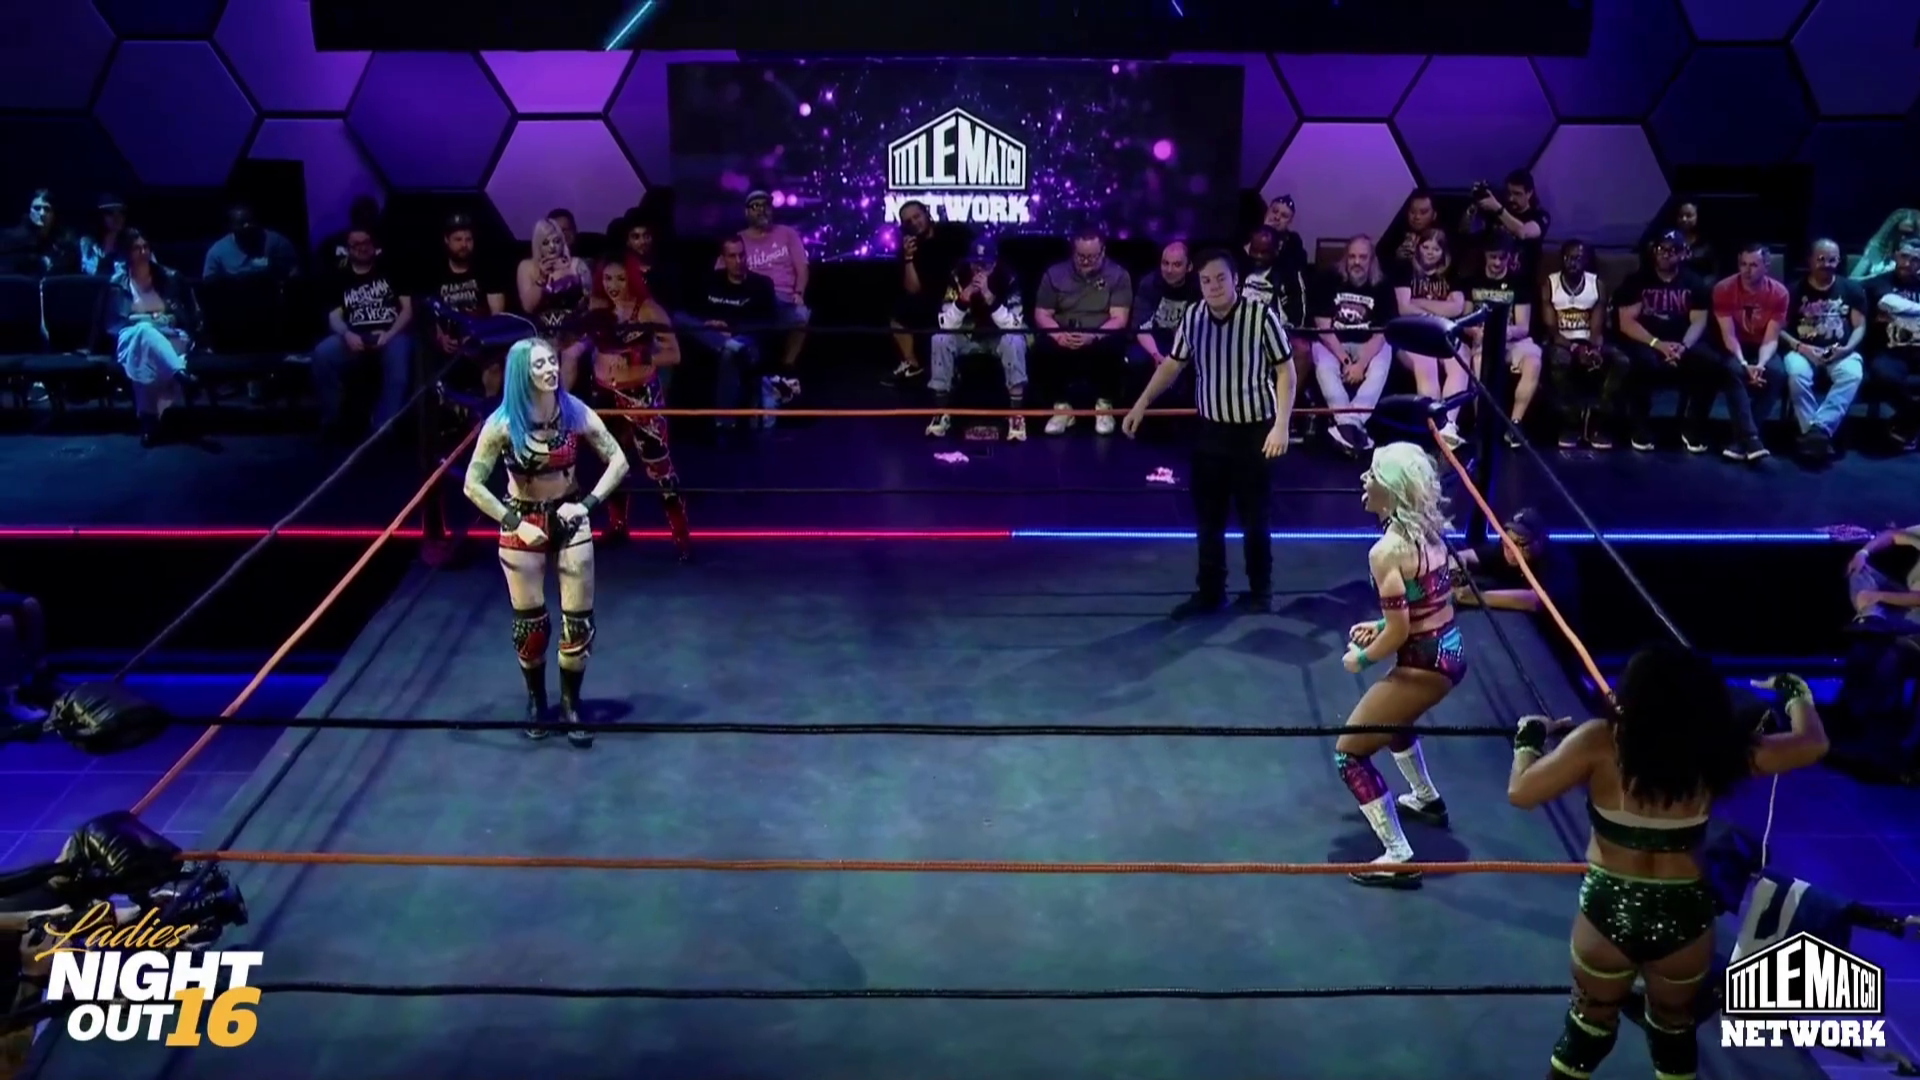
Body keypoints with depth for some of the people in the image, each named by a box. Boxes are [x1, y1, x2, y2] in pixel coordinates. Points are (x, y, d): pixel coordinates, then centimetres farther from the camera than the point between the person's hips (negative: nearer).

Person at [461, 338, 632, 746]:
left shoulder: (575, 412, -13)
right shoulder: (503, 423, -18)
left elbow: (618, 461, -4)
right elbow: (472, 485, -12)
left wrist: (588, 503, -13)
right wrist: (513, 522, -15)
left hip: (569, 520, 1)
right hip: (524, 524, -1)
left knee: (578, 620, 2)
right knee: (530, 621, 9)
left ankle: (571, 703, 19)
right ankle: (536, 701, 30)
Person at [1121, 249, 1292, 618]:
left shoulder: (1262, 316, -16)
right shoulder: (1193, 317, -3)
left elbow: (1285, 370, -10)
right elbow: (1173, 363, 13)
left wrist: (1281, 425, -17)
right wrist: (1142, 403, 9)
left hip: (1254, 431, -4)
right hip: (1210, 431, 4)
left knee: (1254, 518, 7)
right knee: (1207, 518, 10)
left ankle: (1260, 592, 24)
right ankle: (1210, 592, 23)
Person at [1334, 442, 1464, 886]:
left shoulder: (1387, 551, -22)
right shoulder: (1429, 531, 4)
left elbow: (1400, 632, -21)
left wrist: (1362, 658, -4)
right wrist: (1381, 626, 15)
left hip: (1424, 665, -9)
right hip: (1451, 653, 9)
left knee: (1349, 752, 2)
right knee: (1389, 719, 37)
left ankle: (1398, 859, 0)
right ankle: (1427, 800, 53)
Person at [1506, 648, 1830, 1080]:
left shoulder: (1600, 742, -15)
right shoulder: (1718, 746, -9)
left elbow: (1521, 793, -16)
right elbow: (1813, 744, 2)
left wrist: (1528, 741, 4)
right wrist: (1796, 694, 21)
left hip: (1609, 912, -1)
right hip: (1684, 916, 1)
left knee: (1591, 1023, 21)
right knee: (1675, 1029, 25)